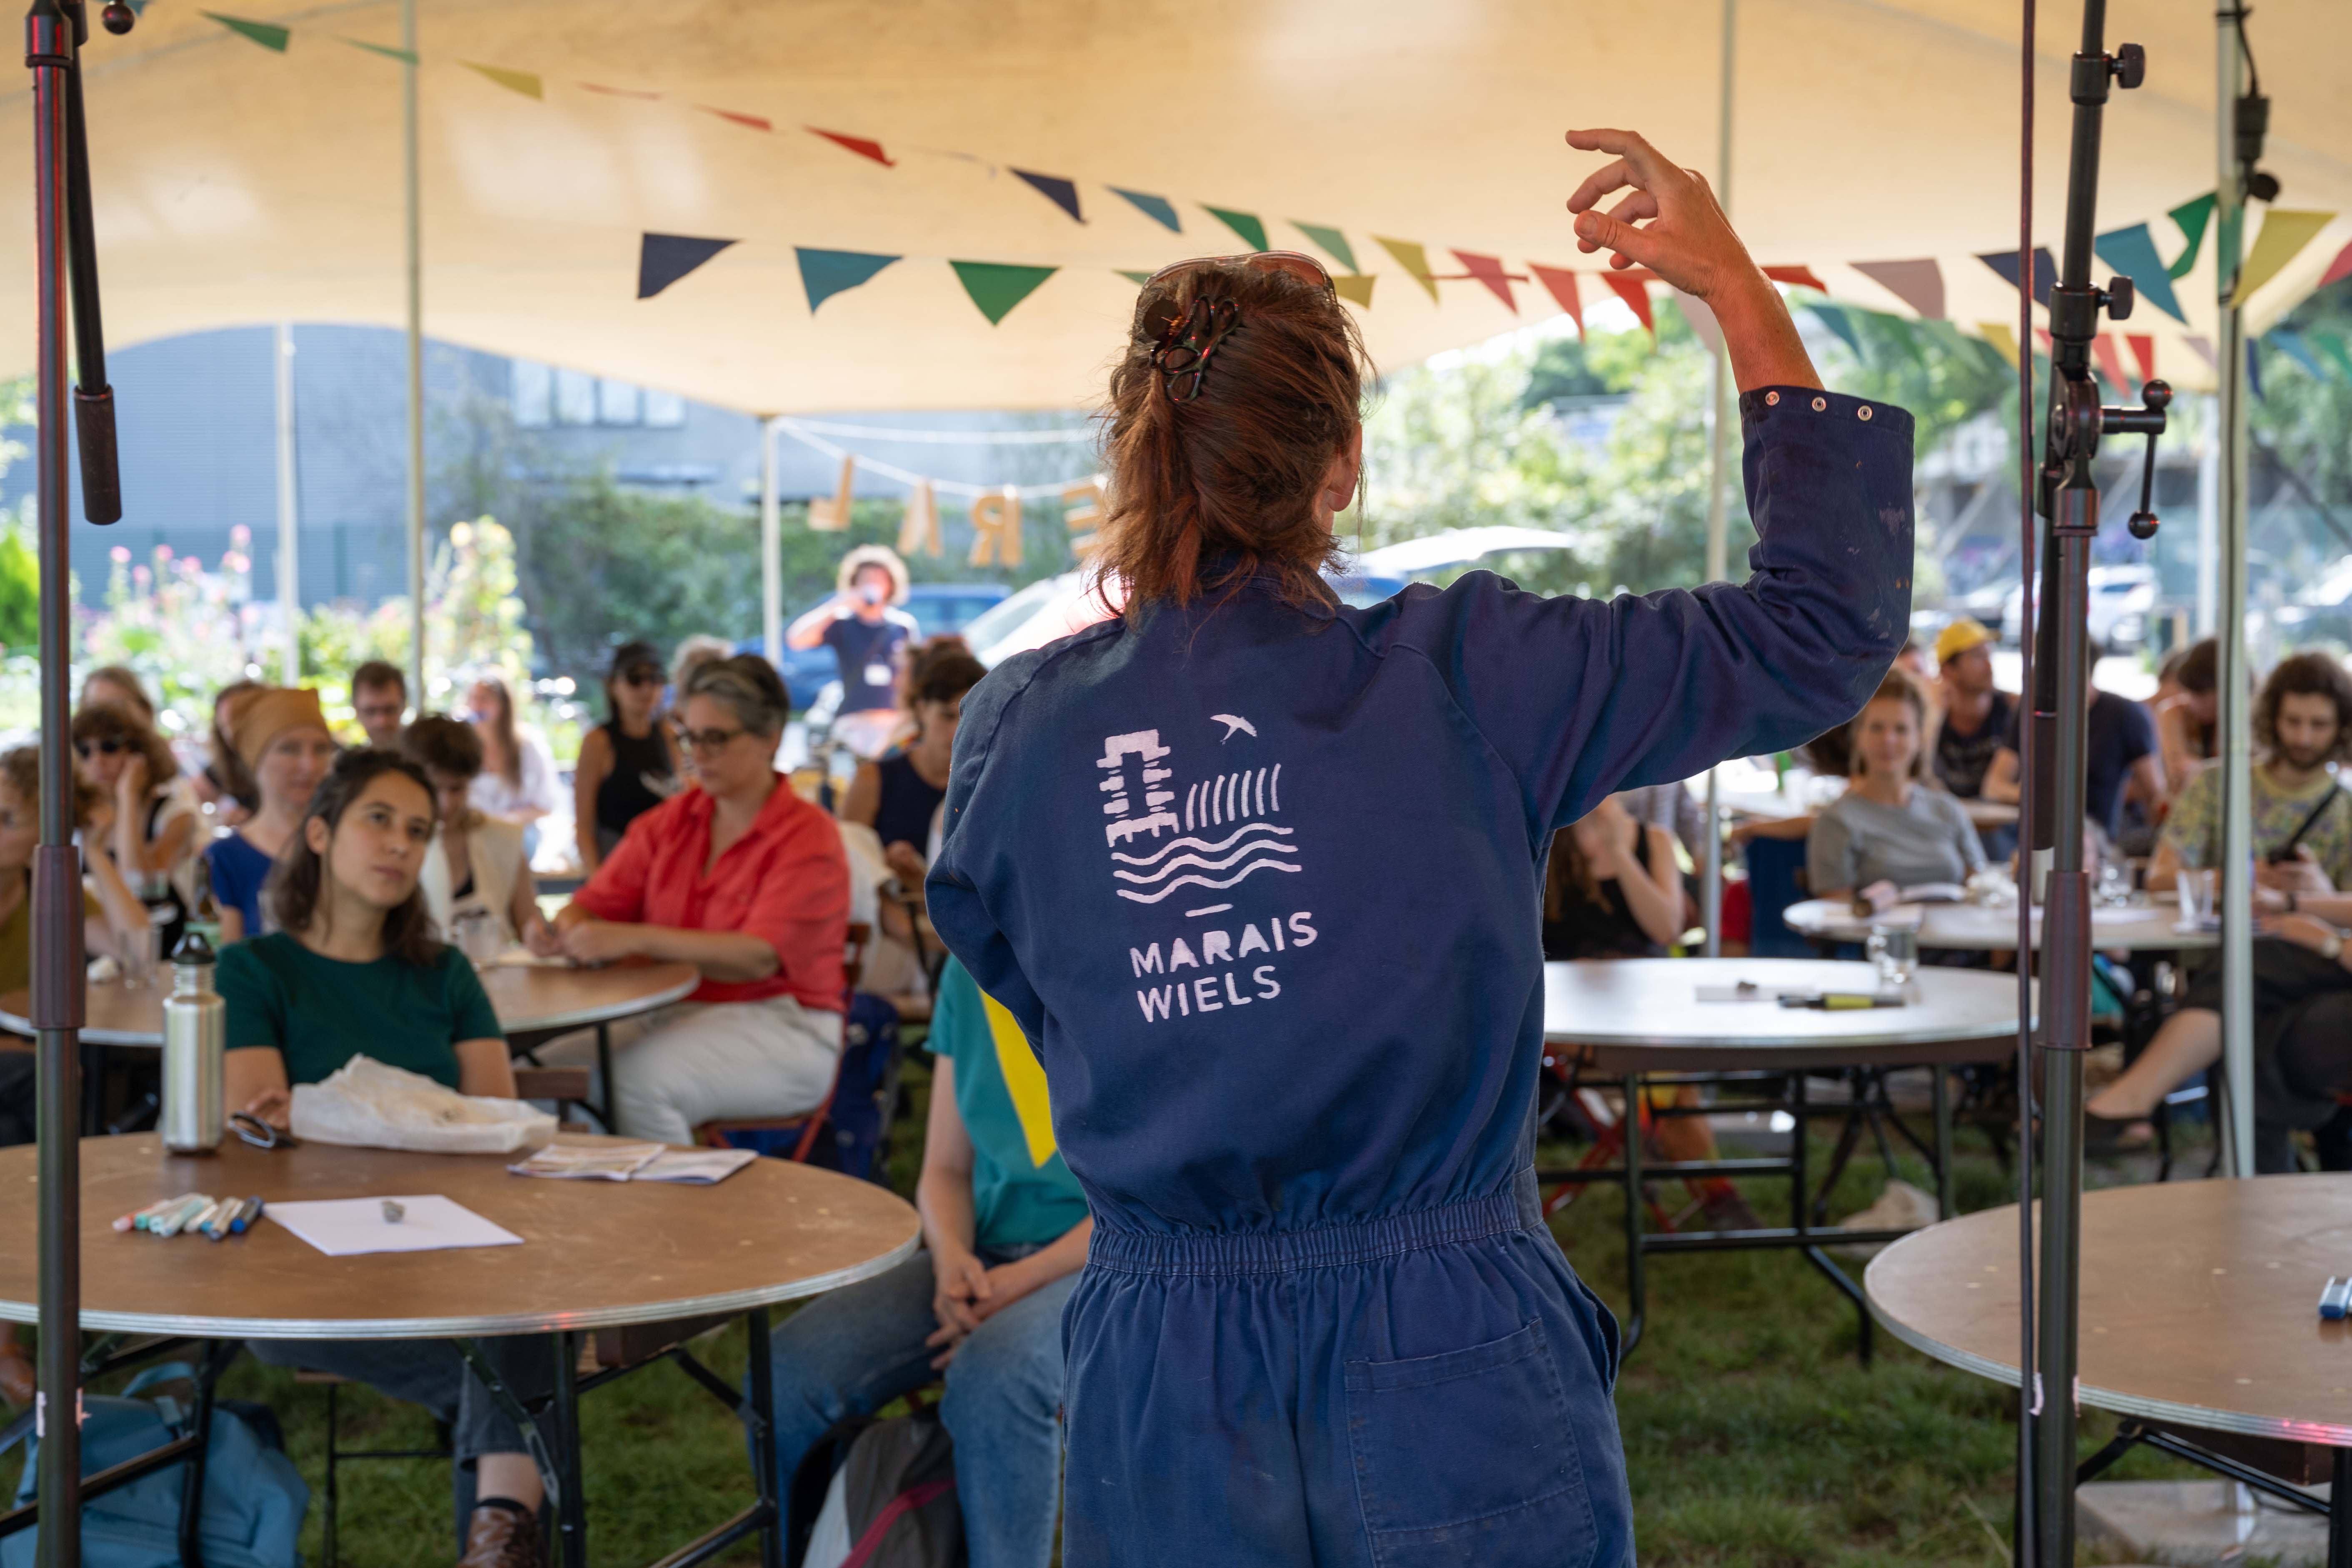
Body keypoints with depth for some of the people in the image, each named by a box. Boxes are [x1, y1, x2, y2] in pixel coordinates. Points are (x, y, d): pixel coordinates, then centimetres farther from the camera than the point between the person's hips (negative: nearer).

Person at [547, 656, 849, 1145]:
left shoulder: (809, 837, -8)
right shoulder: (671, 820, 12)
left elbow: (761, 957, -21)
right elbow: (596, 904, 9)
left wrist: (636, 939, -30)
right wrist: (563, 929, -16)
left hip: (781, 1029, -6)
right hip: (673, 1016, 6)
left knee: (634, 1079, -31)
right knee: (550, 1064, -18)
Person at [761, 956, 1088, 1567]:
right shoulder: (969, 973, 11)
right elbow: (946, 1170, 14)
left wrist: (1028, 1279, -19)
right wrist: (952, 1258, -8)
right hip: (985, 1256, 5)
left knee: (991, 1380, -38)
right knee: (788, 1373, -19)